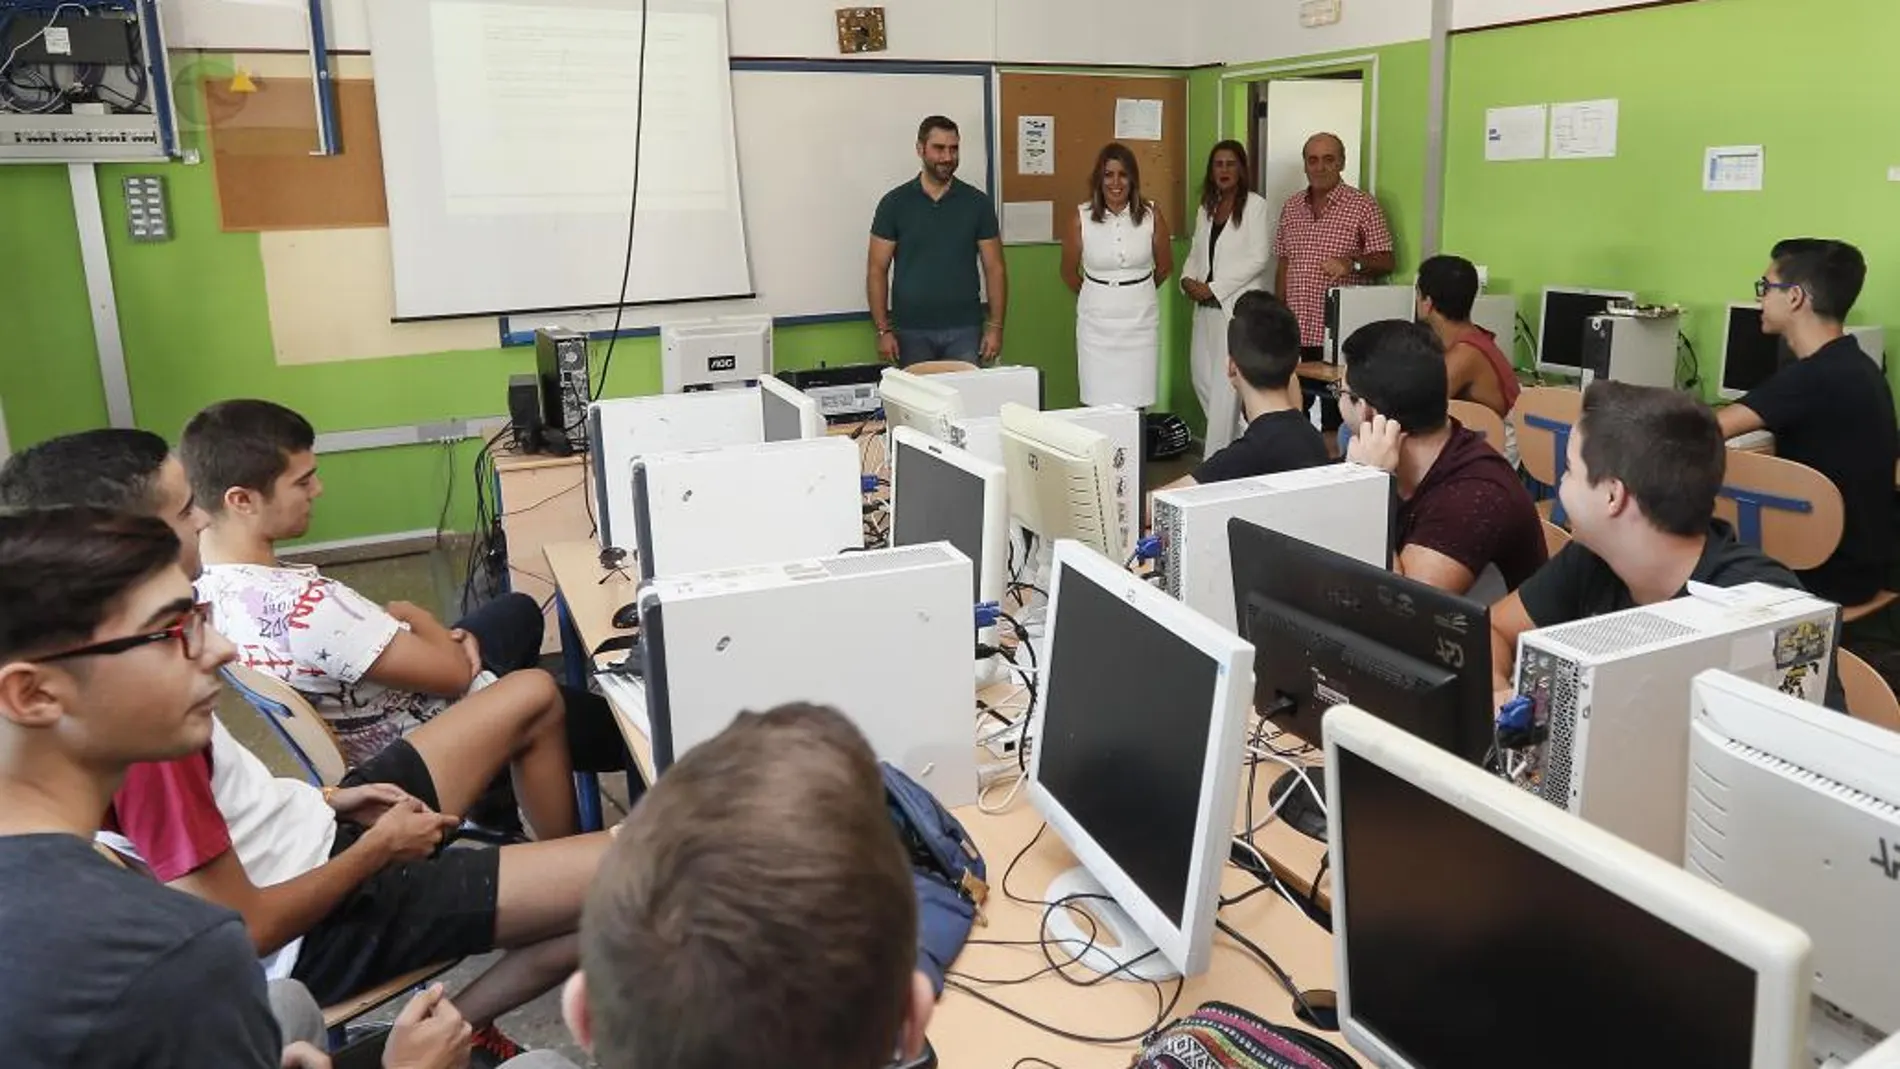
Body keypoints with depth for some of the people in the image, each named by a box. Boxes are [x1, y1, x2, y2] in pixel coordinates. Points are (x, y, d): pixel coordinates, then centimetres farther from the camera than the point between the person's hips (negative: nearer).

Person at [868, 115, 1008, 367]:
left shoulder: (978, 203, 4)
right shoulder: (895, 203, 2)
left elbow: (994, 268, 5)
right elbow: (877, 270, 2)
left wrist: (995, 327, -3)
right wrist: (883, 330, -5)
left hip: (964, 331, 1)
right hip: (911, 332, -1)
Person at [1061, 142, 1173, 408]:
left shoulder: (1151, 215, -2)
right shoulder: (1081, 218, -4)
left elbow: (1165, 265, 12)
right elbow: (1069, 271, 9)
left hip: (1140, 316, 1)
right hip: (1096, 319, 0)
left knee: (1136, 405, 0)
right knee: (1099, 404, -1)